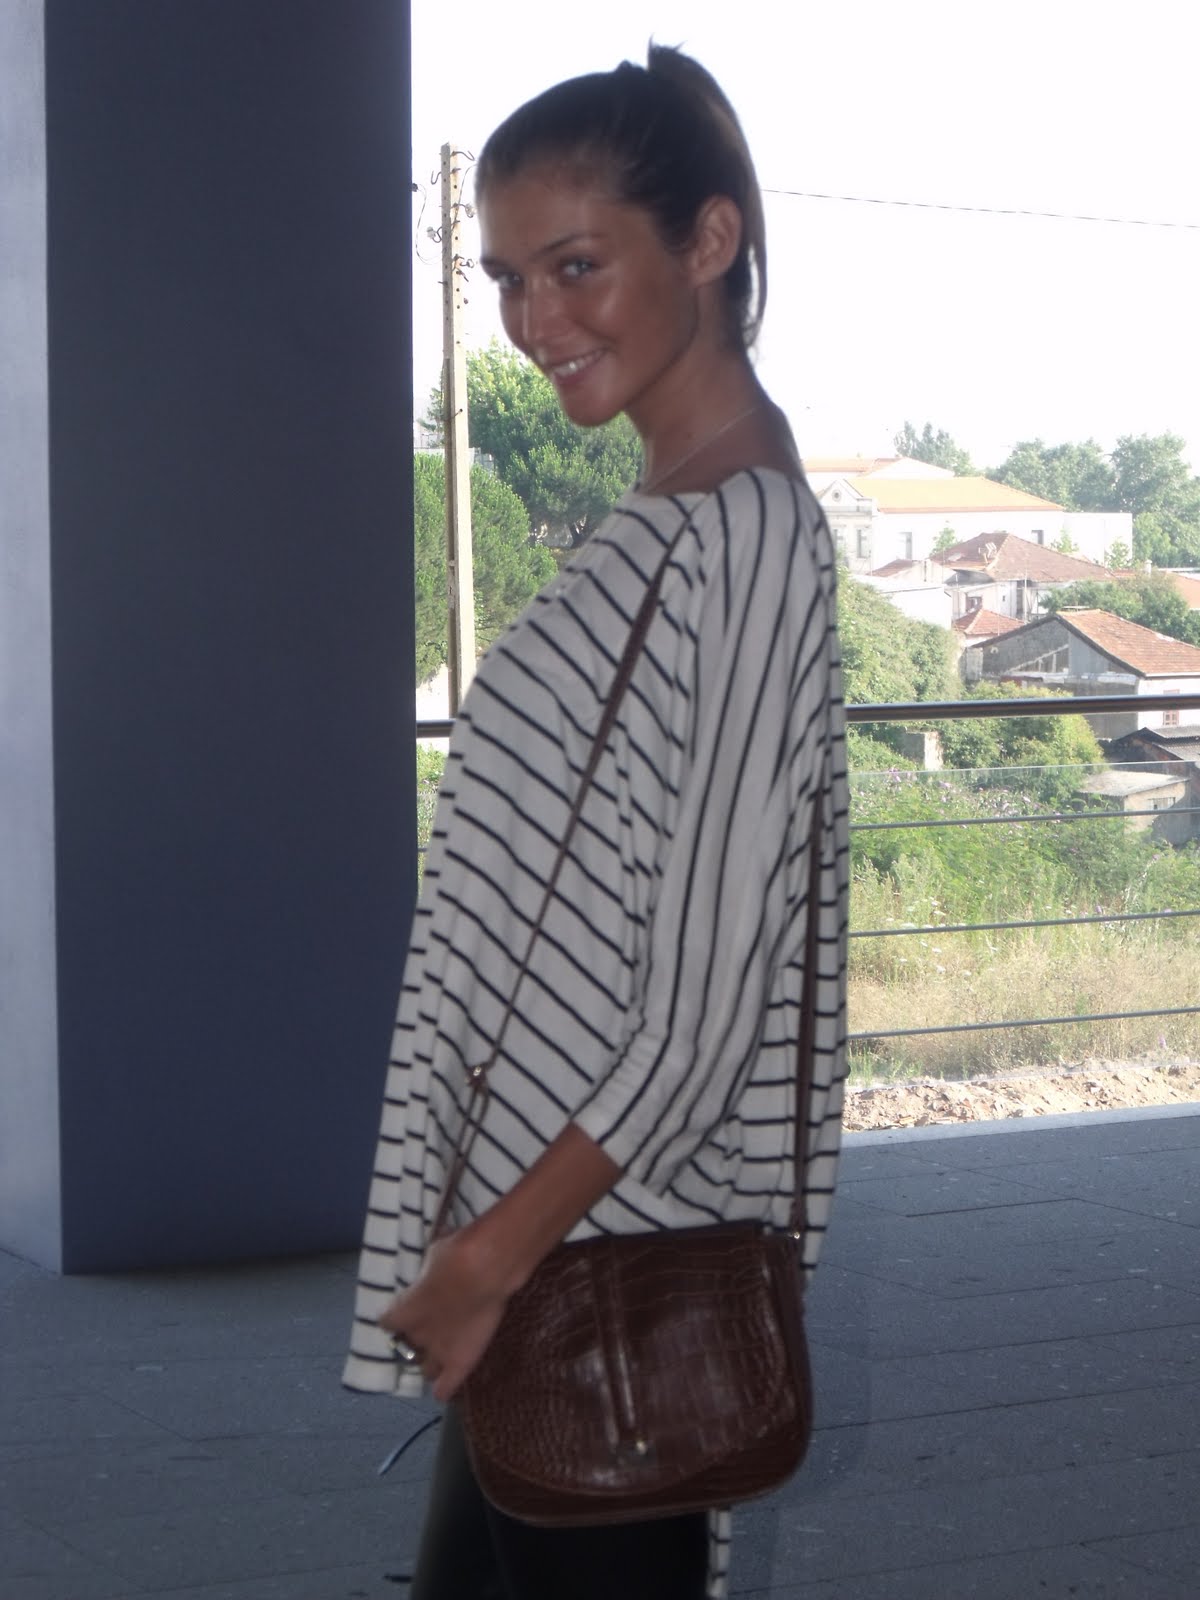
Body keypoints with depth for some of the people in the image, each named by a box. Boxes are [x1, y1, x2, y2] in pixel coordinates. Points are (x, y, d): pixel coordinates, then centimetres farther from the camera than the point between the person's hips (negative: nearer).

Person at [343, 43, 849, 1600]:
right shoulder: (661, 514, 10)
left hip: (612, 1244, -9)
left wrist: (492, 1252, -18)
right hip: (545, 1208, 9)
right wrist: (483, 1242, 15)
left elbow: (707, 995, -21)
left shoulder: (749, 535, -17)